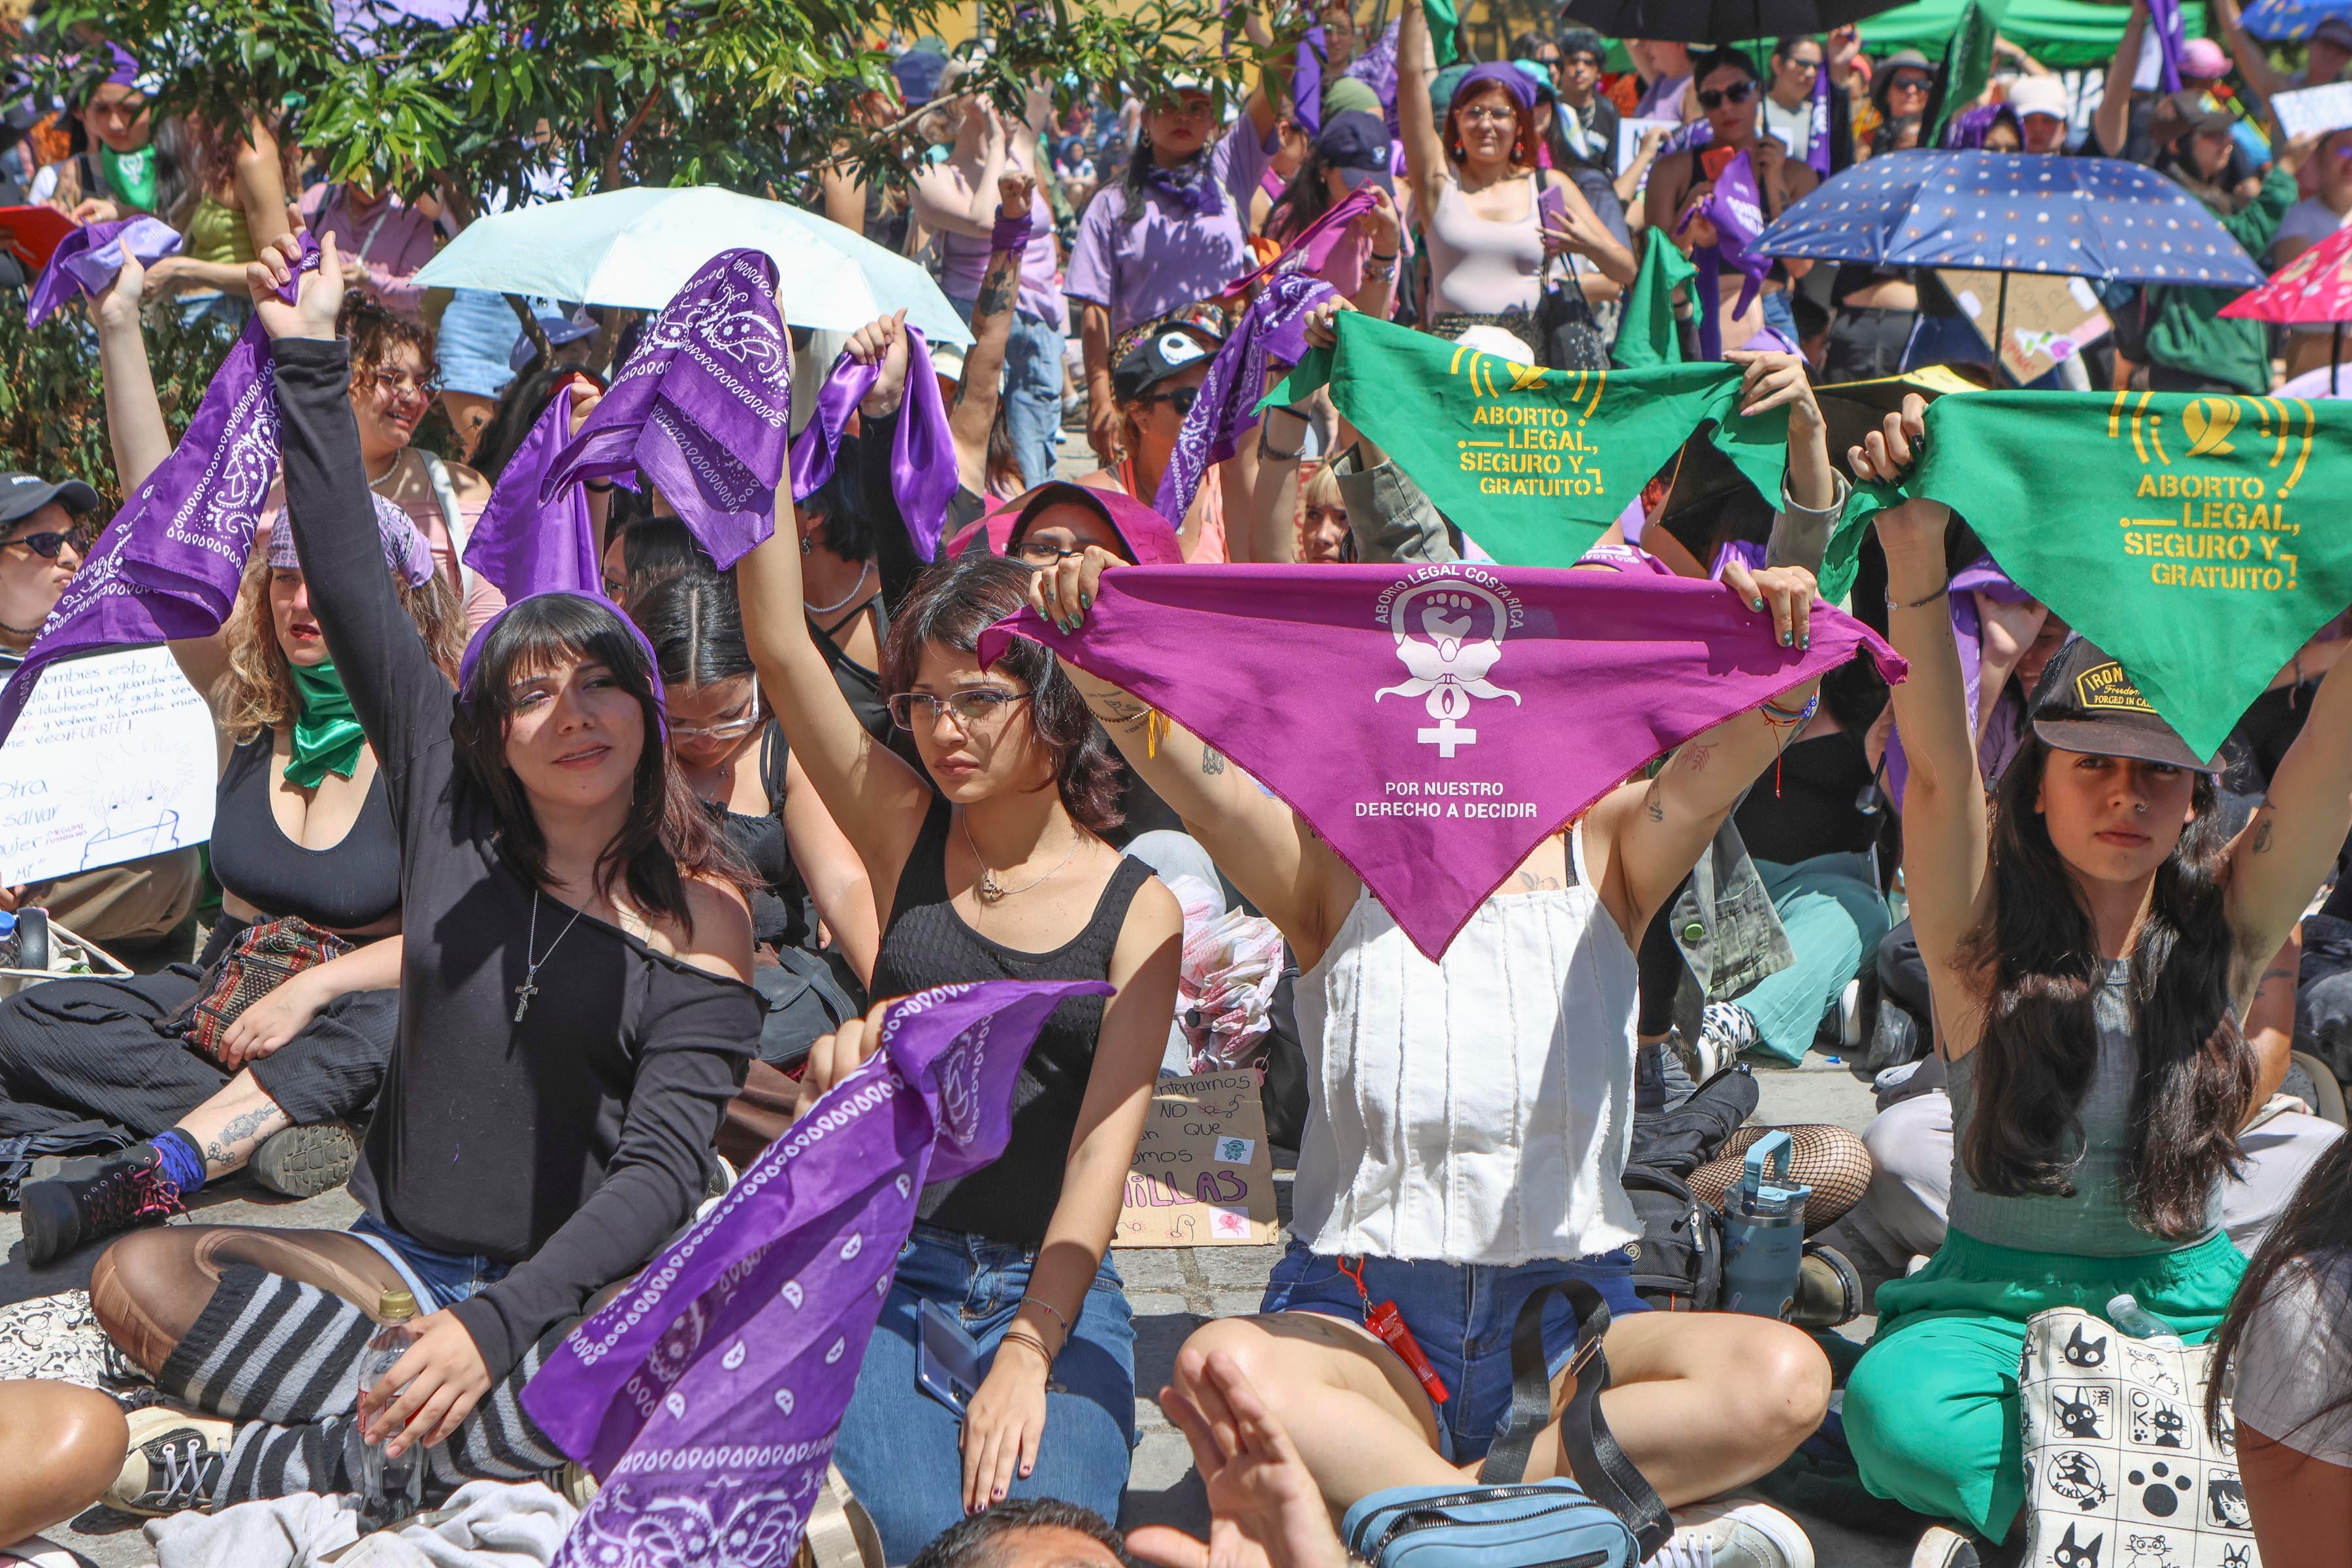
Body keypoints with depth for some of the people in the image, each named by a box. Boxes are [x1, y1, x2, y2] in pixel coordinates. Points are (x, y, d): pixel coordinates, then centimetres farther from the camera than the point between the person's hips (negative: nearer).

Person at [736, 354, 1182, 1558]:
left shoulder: (1136, 907, 2)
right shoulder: (905, 832, 6)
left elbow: (1104, 1146, -7)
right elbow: (780, 646, -5)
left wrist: (1028, 1357, -18)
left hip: (1054, 1289, 0)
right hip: (887, 1274, 1)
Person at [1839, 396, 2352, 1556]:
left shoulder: (2226, 925, 1)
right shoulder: (1984, 932, -5)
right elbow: (1938, 766, -22)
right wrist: (1915, 550, -38)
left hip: (2187, 1297, 2)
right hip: (1995, 1292, -2)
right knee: (1898, 1416, -34)